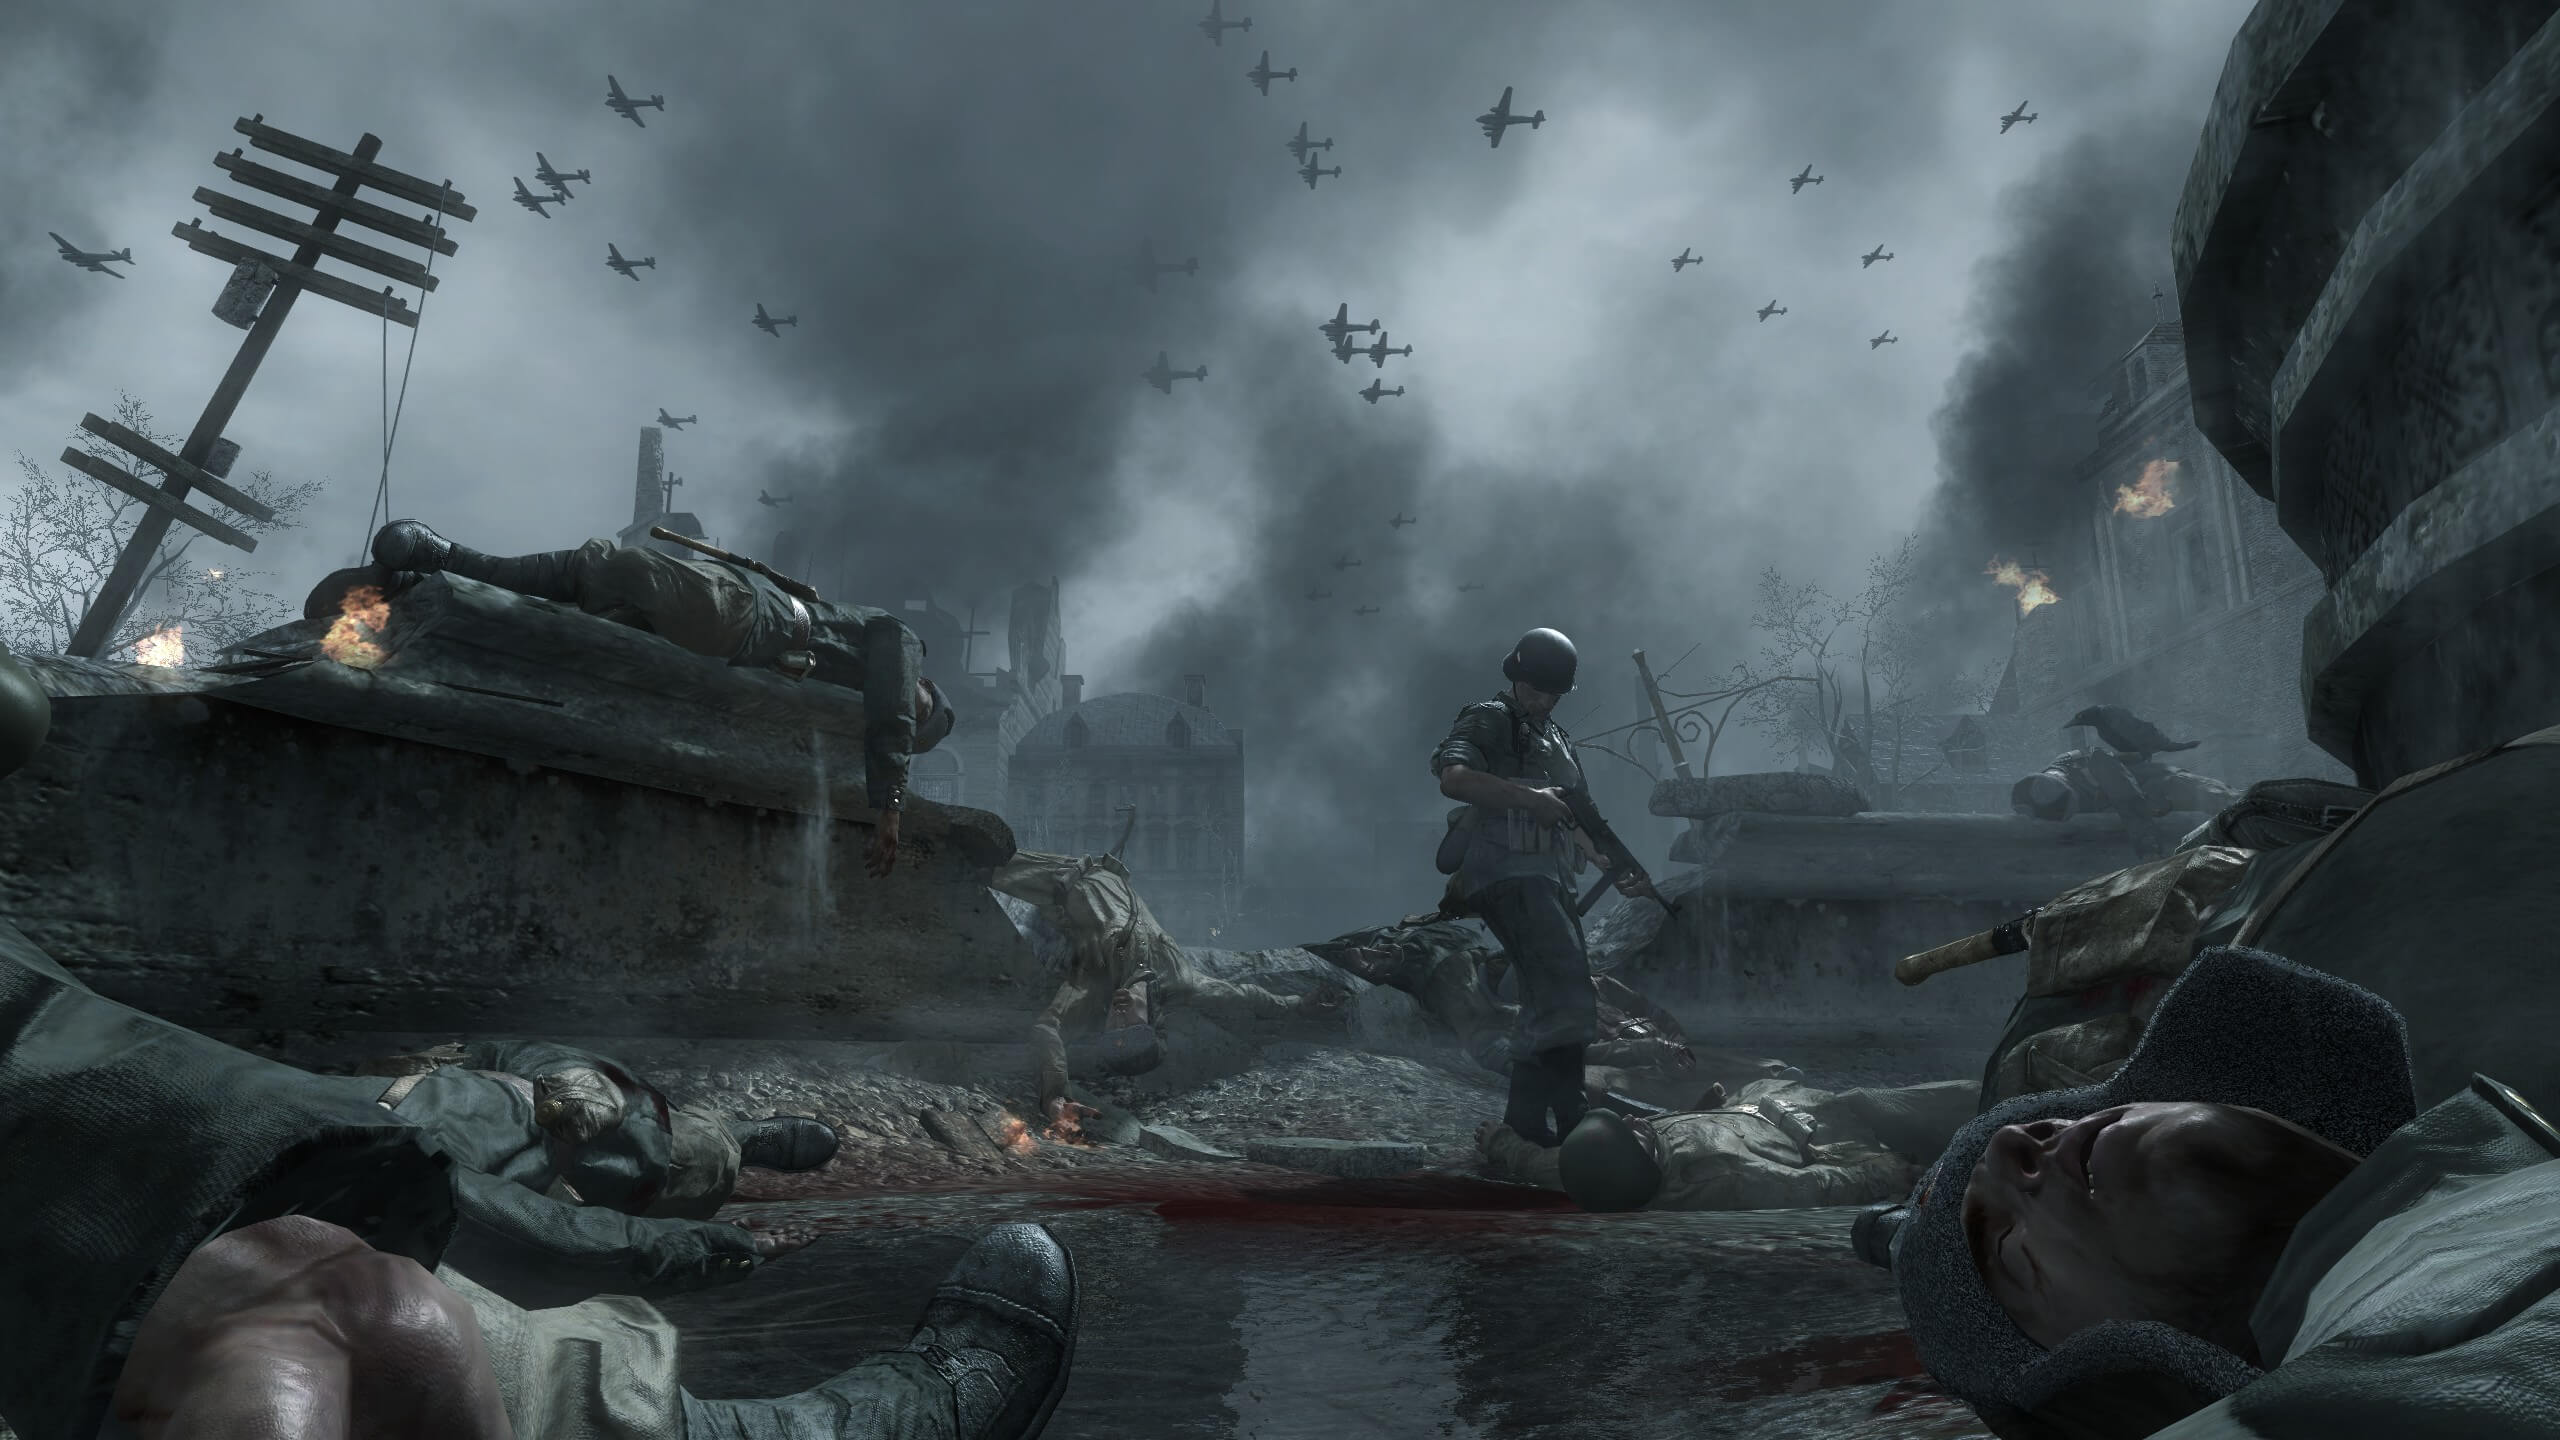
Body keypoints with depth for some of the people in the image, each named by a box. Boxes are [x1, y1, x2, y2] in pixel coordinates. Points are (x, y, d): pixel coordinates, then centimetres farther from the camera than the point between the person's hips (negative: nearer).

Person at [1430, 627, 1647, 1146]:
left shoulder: (1555, 737, 27)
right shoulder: (1488, 721, 0)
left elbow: (1575, 820, 30)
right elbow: (1454, 778, -20)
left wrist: (1618, 868, 17)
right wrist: (1530, 798, -22)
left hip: (1547, 879, 9)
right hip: (1507, 873, -9)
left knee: (1551, 1002, 8)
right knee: (1563, 980, -22)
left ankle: (1529, 1120, 13)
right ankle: (1570, 1119, -23)